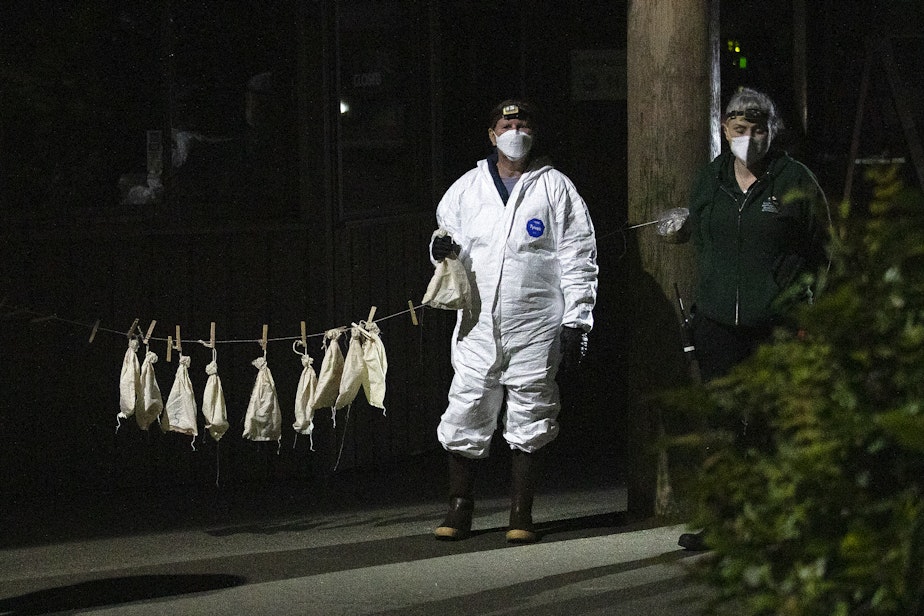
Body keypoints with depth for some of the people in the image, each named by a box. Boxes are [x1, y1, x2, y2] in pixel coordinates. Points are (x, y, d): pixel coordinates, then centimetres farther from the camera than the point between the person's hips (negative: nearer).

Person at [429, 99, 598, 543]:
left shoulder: (556, 188, 4)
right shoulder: (466, 189, 12)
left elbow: (578, 259, 2)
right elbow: (448, 236, 21)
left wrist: (575, 324, -4)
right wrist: (443, 250, -5)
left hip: (536, 327, -2)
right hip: (478, 324, 2)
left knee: (528, 422, 3)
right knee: (466, 413, -1)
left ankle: (521, 515, 11)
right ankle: (459, 508, 13)